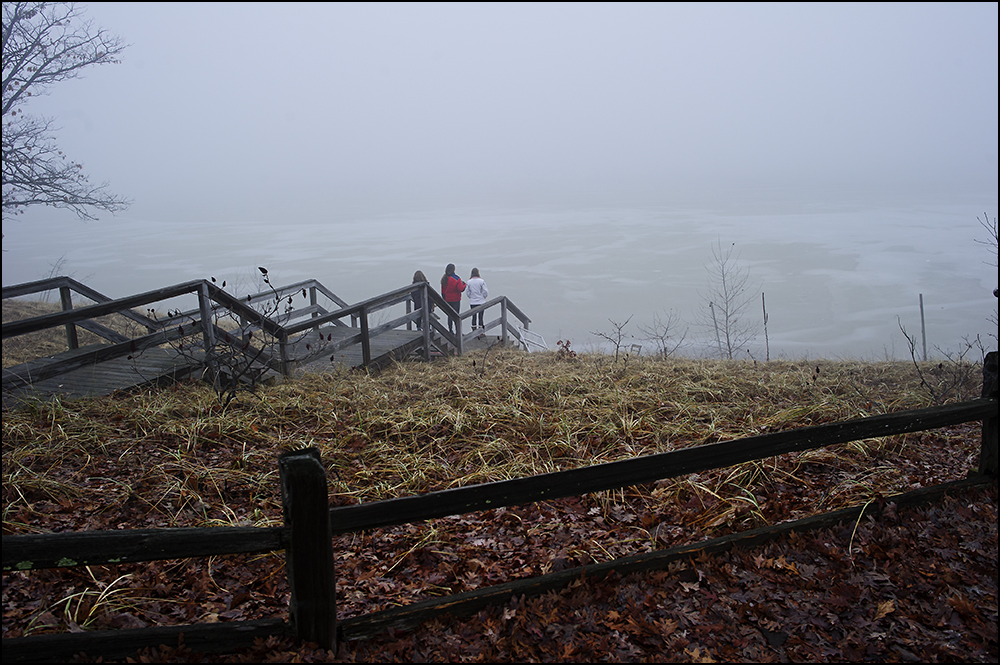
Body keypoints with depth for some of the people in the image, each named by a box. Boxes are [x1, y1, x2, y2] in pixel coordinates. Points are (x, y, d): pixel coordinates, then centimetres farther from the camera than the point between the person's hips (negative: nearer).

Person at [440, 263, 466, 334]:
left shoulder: (444, 279, 2)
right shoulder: (456, 278, -16)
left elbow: (442, 290, 8)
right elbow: (460, 289, -18)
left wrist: (444, 299, 17)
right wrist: (464, 284, 2)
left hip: (447, 300, 5)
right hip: (456, 300, -5)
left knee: (449, 315, 14)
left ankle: (450, 330, 17)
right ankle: (458, 332, -1)